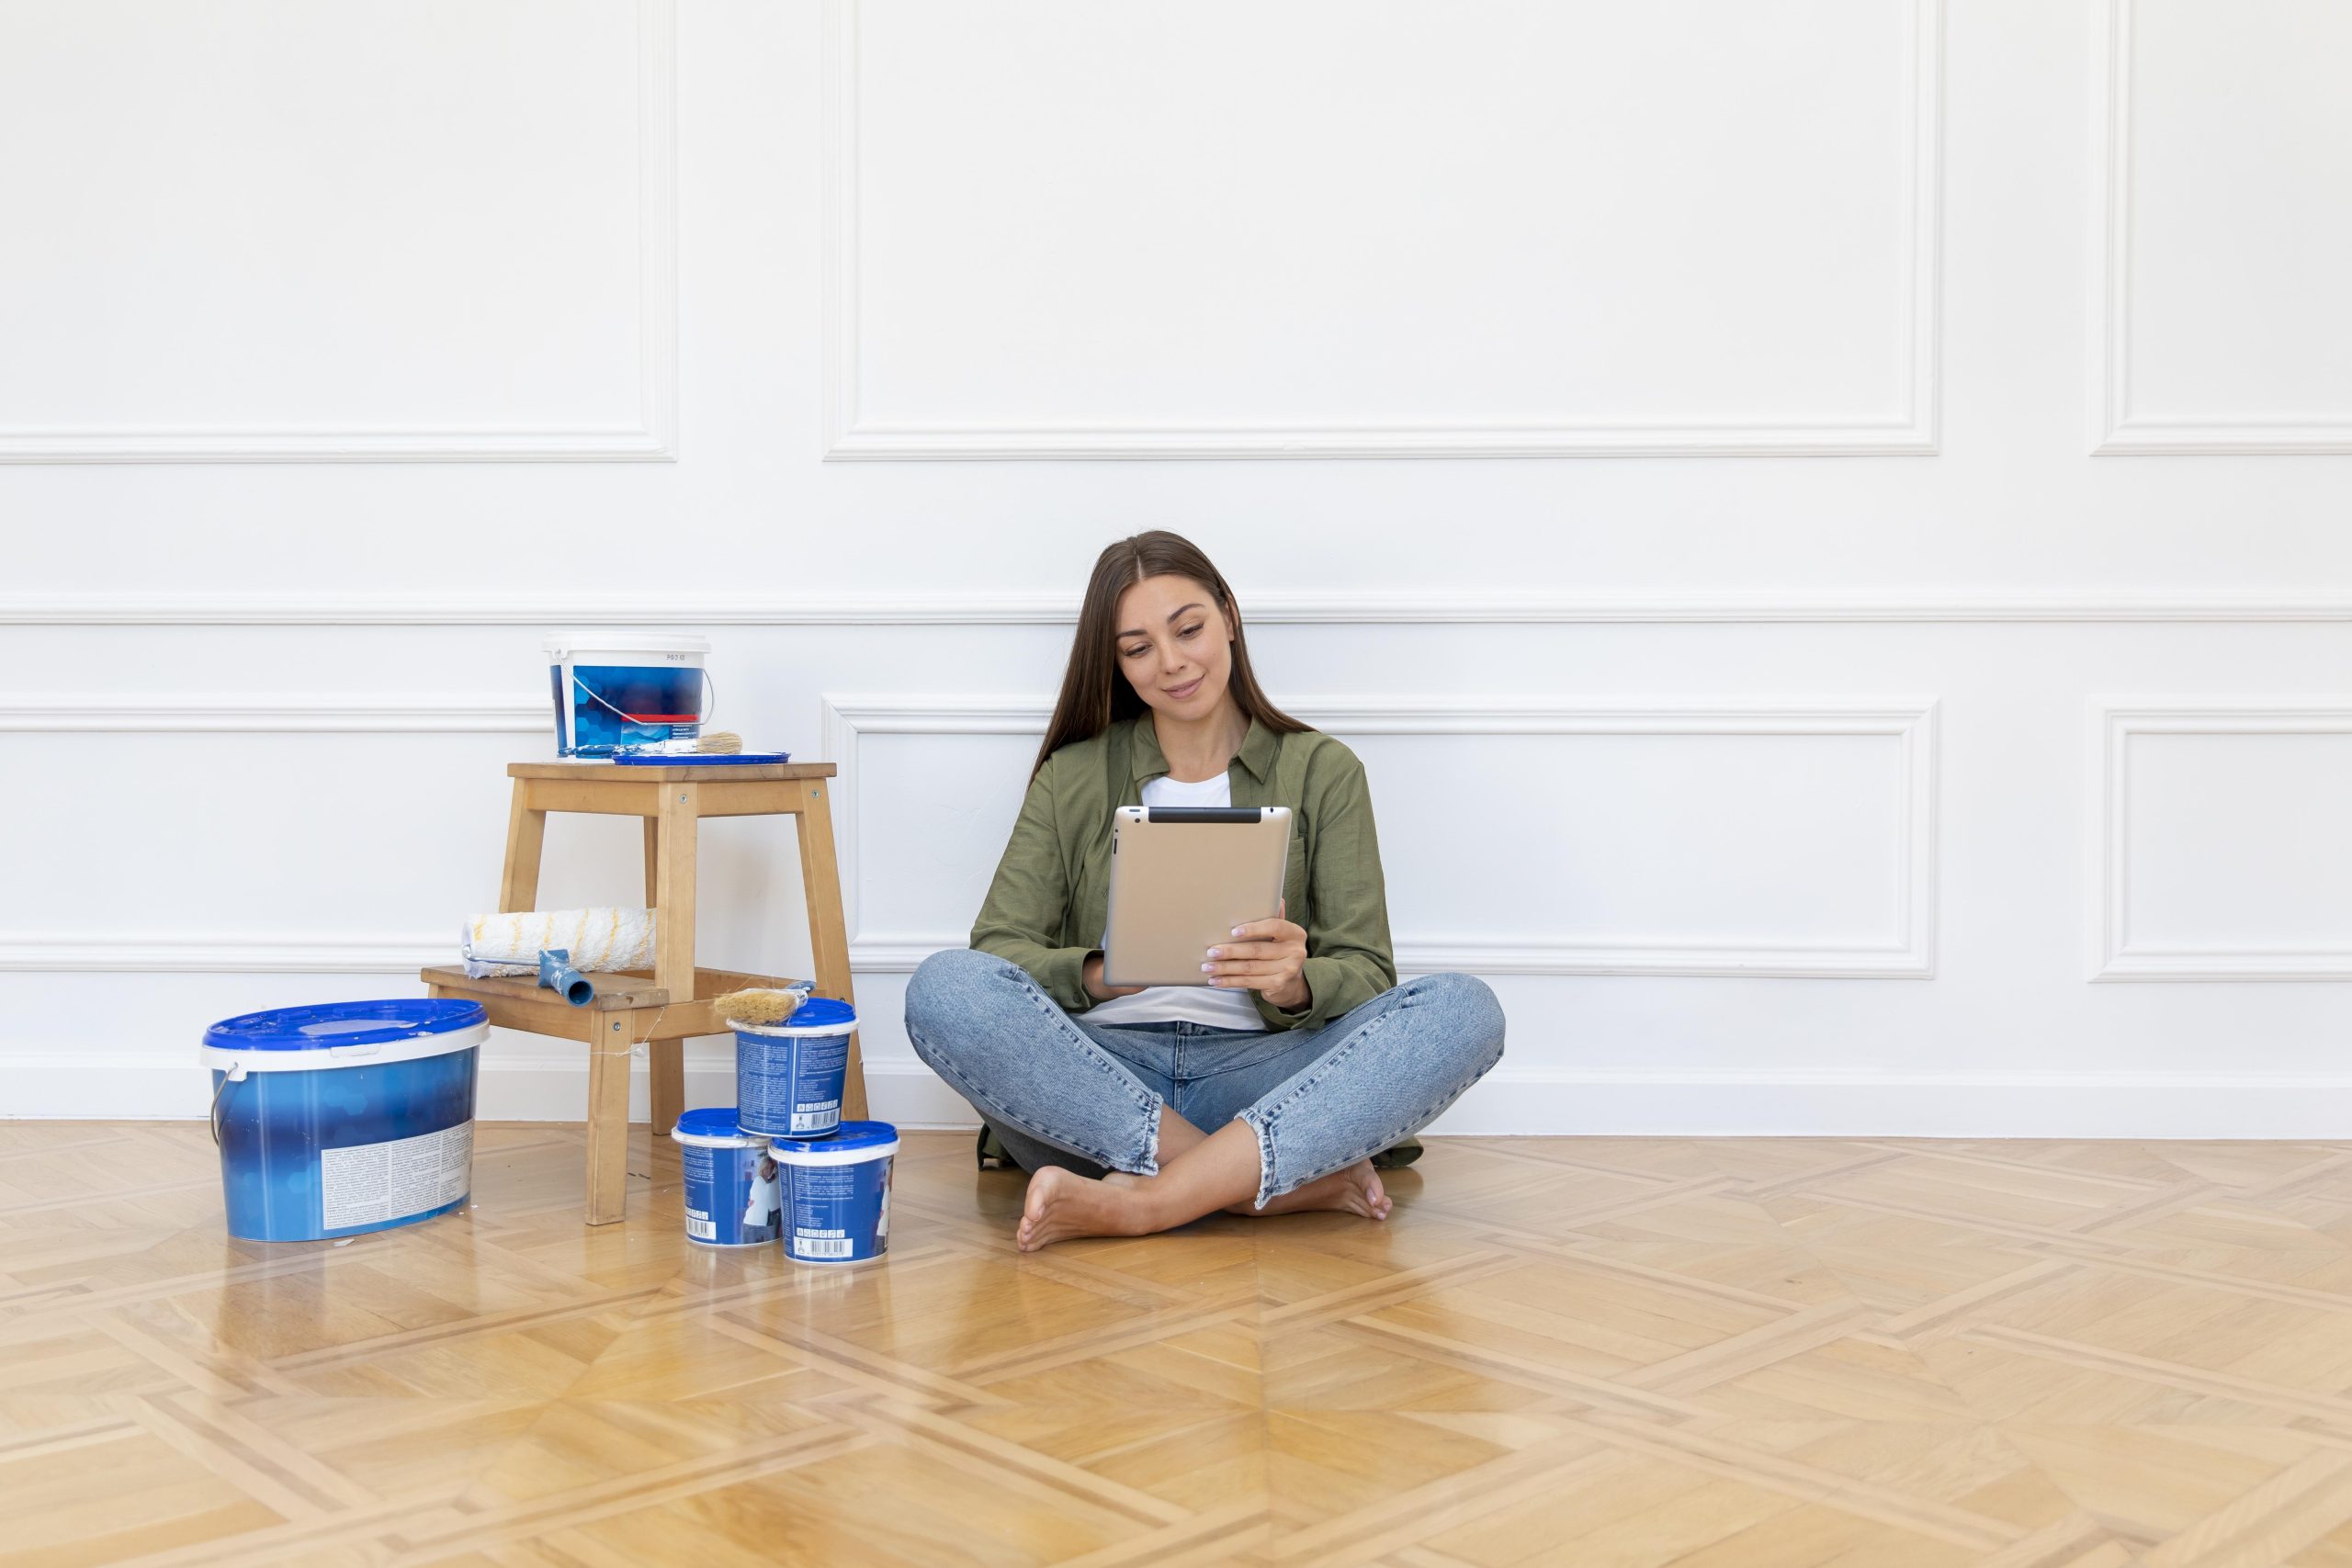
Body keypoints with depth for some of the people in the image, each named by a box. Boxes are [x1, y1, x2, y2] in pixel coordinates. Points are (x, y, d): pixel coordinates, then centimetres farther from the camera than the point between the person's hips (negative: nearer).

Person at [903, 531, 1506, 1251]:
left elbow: (1365, 977, 4)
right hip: (1099, 1073, 0)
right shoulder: (1071, 778, 13)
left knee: (1463, 1009, -26)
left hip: (1256, 1071, 0)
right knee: (945, 988, -29)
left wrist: (1296, 982, -20)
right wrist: (1095, 973, -19)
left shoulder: (1322, 771, 11)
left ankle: (1136, 1202, -34)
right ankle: (1282, 1182, -28)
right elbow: (997, 950, 3)